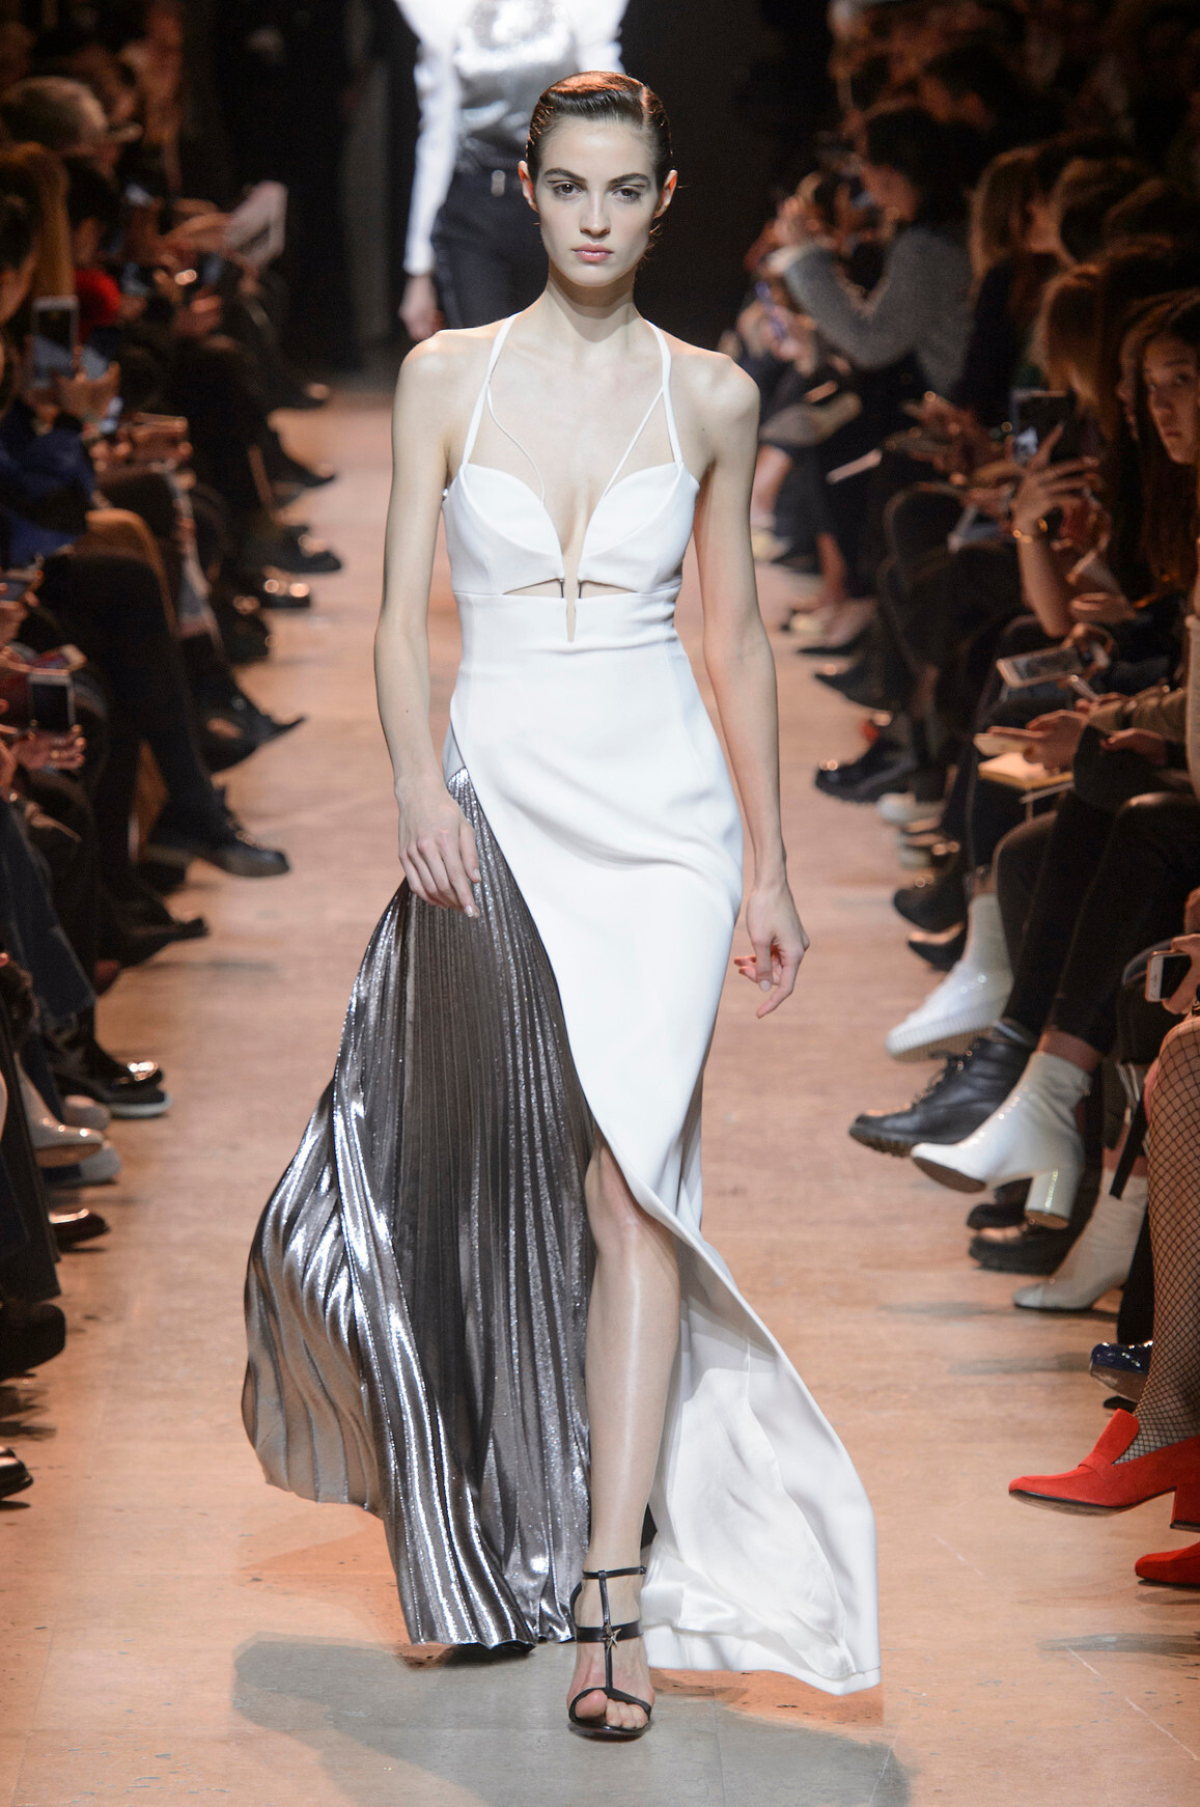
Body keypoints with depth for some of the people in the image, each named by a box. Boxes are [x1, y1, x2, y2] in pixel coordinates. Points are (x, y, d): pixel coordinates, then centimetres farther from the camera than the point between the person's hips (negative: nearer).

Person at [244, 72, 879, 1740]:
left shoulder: (710, 398, 4)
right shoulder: (447, 377, 3)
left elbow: (737, 639, 9)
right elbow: (403, 615, 1)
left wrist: (770, 868, 8)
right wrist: (421, 784, -16)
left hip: (660, 807, -1)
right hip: (500, 798, 1)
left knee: (625, 1178, -11)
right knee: (494, 1176, 8)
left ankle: (609, 1592, -13)